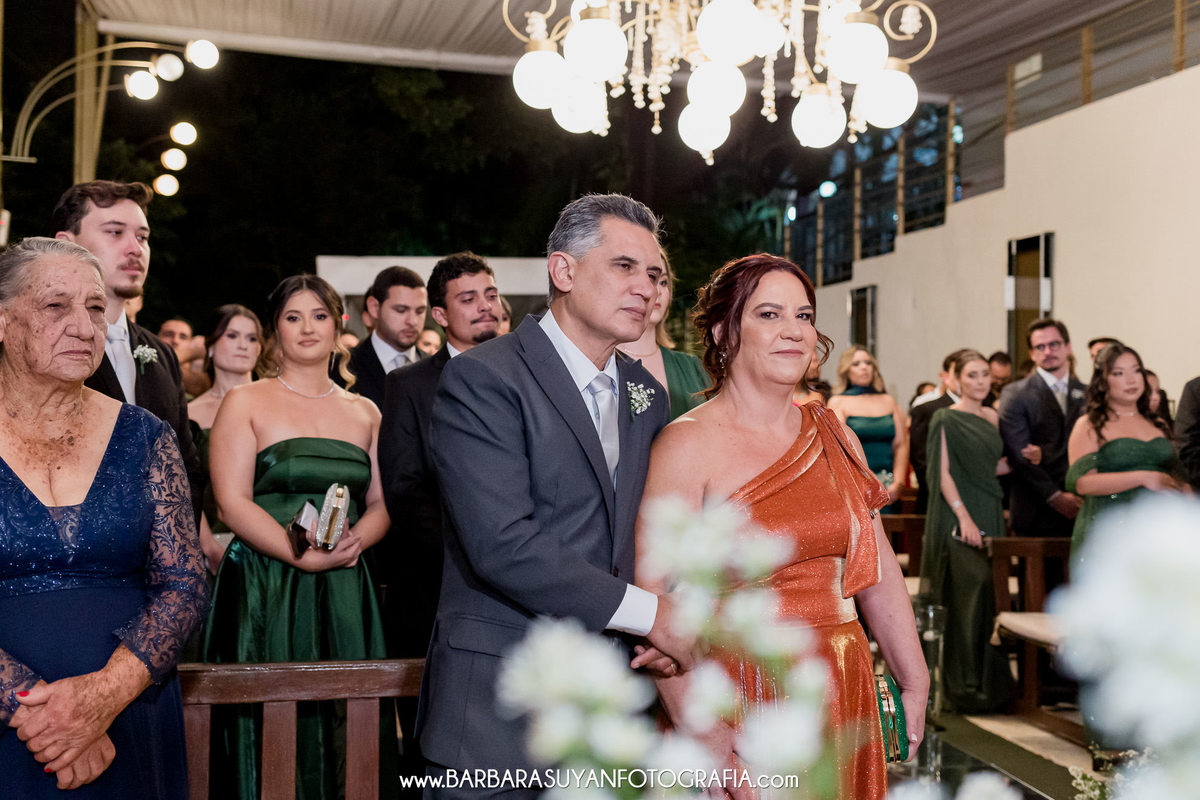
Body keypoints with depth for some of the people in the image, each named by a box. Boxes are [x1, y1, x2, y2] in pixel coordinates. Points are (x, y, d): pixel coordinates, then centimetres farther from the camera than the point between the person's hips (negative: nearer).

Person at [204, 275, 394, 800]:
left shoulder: (364, 413, 14)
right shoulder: (245, 403, 2)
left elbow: (381, 504, 10)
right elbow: (232, 504, -8)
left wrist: (354, 541, -12)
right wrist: (307, 558, -18)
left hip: (345, 593, 3)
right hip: (264, 589, -3)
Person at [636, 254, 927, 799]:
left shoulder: (834, 436, 7)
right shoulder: (688, 444, -12)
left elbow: (877, 567, 11)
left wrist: (913, 680, 9)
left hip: (840, 691, 6)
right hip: (738, 701, -6)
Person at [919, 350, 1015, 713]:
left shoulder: (993, 418, 14)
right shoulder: (946, 419, -6)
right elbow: (943, 473, -11)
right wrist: (964, 517, -18)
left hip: (990, 514, 7)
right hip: (958, 515, -7)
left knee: (990, 597, 8)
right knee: (969, 596, -9)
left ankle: (992, 681, 17)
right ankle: (966, 686, -3)